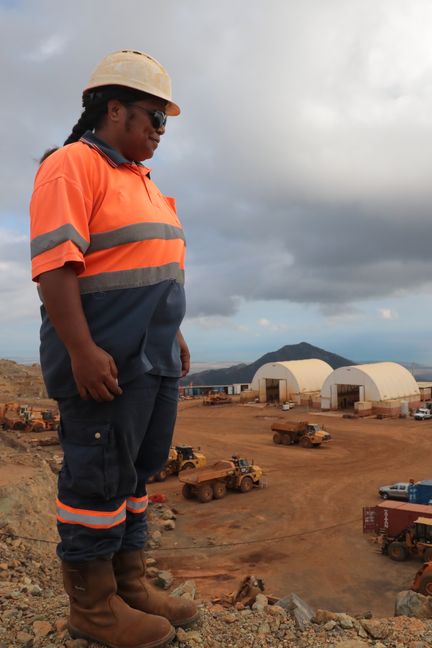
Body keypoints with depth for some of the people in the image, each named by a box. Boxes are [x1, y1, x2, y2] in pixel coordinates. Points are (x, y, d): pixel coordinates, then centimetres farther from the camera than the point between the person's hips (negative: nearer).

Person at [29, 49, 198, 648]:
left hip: (154, 358, 9)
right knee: (99, 478, 0)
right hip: (105, 360, -9)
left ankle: (131, 586, 28)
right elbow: (54, 263, -18)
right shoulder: (73, 165, -7)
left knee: (137, 472, 14)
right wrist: (82, 350, -23)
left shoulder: (140, 180, 21)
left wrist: (174, 334, 22)